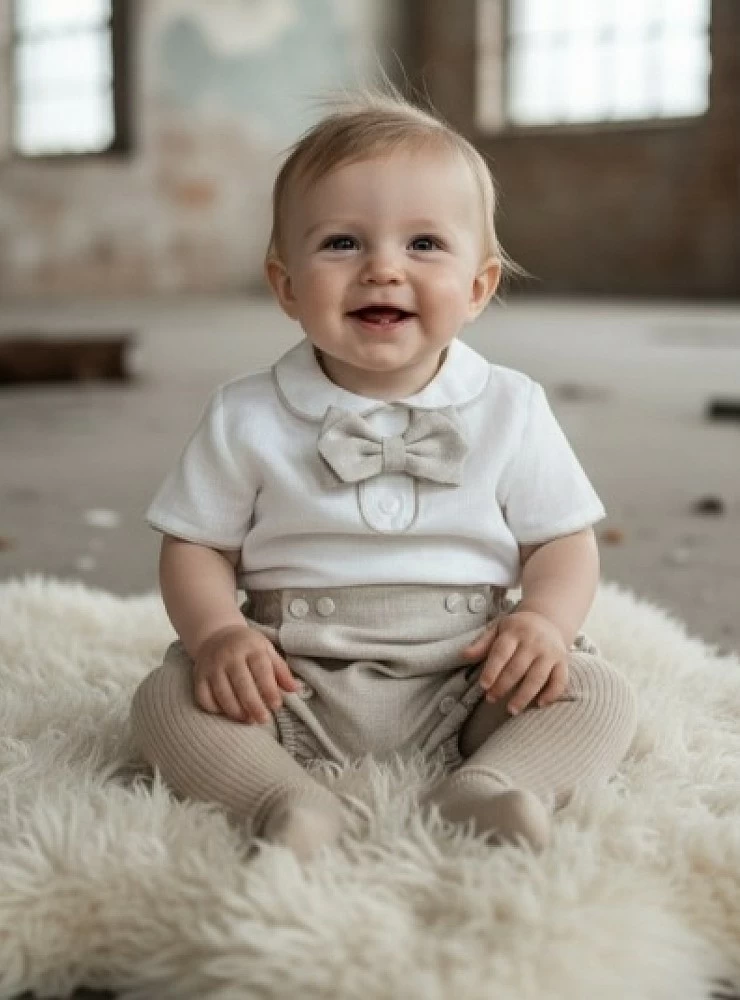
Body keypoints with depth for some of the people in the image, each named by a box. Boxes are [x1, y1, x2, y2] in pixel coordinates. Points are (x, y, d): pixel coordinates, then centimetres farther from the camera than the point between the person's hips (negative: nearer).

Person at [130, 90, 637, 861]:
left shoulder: (511, 411, 1)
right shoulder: (247, 419, 0)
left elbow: (564, 540, 5)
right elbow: (196, 547, 4)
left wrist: (545, 617, -16)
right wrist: (217, 631, -16)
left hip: (465, 689, 1)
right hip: (292, 690, 0)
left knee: (597, 694, -19)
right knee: (165, 696, -21)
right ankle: (285, 800, -37)